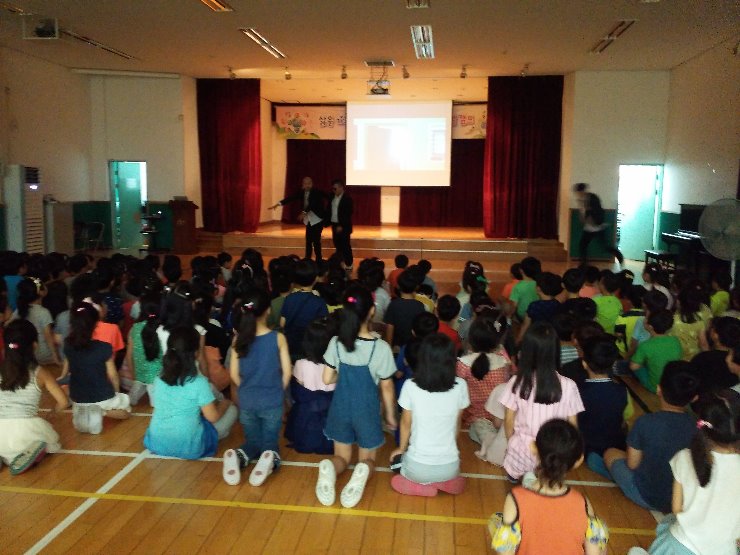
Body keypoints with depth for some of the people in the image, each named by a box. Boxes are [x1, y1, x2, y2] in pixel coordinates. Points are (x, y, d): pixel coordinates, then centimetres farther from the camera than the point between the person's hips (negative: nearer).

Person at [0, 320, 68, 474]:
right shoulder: (40, 373, 0)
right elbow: (63, 402, 1)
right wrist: (53, 412, 22)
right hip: (26, 428, -1)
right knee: (51, 441, 30)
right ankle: (31, 454, -3)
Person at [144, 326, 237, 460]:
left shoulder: (159, 380, -2)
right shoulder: (199, 382, -19)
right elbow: (212, 417, -11)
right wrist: (224, 404, 11)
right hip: (188, 447, -5)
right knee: (231, 409, 8)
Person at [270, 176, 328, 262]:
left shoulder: (317, 192, -14)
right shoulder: (302, 192, 3)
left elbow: (313, 203, -29)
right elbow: (291, 198, -5)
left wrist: (304, 212, -44)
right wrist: (279, 204, -16)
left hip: (317, 219, -6)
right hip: (309, 220, 6)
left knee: (316, 240, -9)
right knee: (308, 241, 10)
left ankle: (318, 260, -1)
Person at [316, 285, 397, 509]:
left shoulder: (335, 343, -12)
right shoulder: (381, 348, -20)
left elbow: (328, 379, -3)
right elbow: (386, 387, -9)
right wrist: (391, 415, 5)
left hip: (341, 407, 2)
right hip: (367, 410, -2)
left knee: (342, 456, 21)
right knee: (368, 457, 19)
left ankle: (330, 469, -15)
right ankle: (363, 472, -18)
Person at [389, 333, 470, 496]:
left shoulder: (410, 386, -16)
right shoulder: (460, 386, -12)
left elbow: (406, 423, -2)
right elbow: (457, 422, 3)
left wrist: (401, 448, 18)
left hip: (418, 466, -2)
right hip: (449, 466, 3)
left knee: (397, 482, 32)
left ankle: (424, 485, 4)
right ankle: (445, 482, 7)